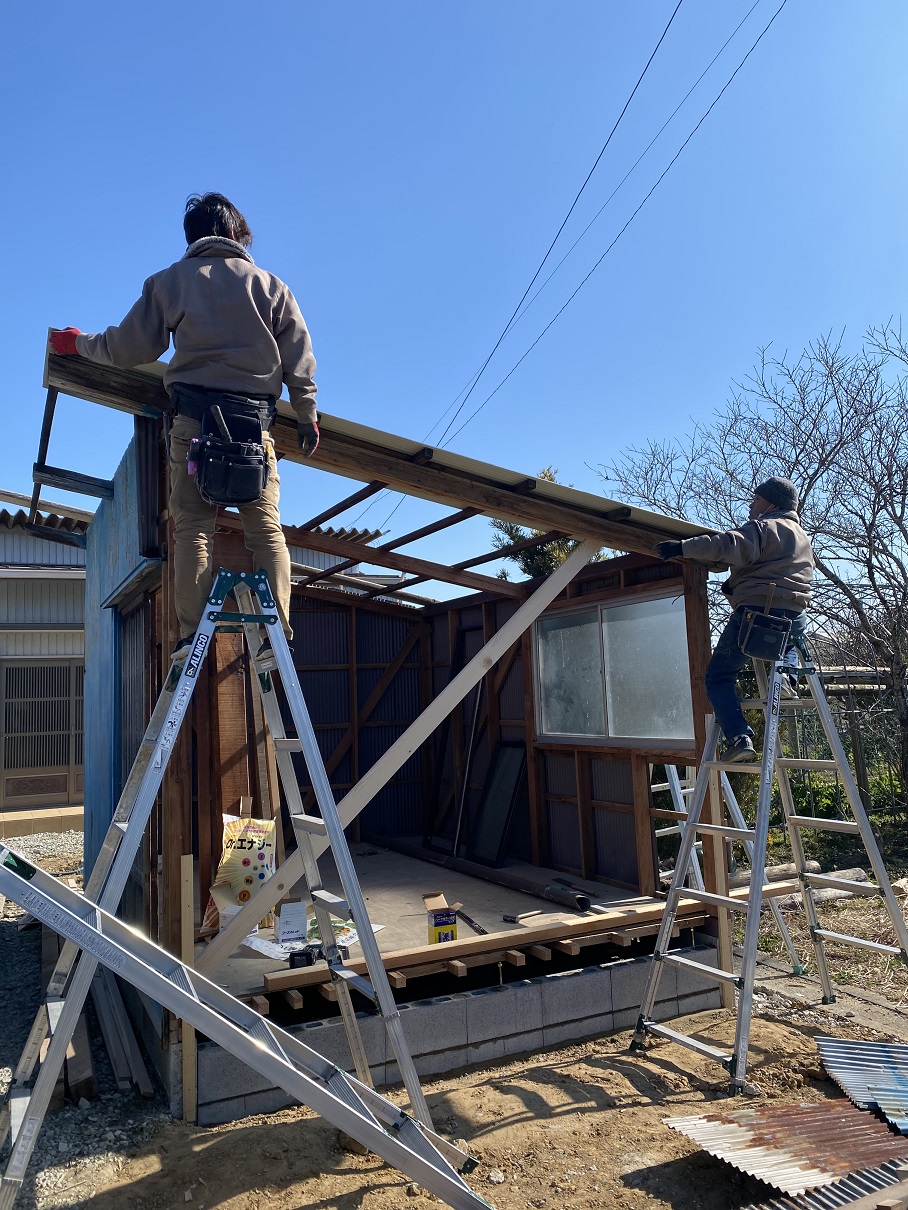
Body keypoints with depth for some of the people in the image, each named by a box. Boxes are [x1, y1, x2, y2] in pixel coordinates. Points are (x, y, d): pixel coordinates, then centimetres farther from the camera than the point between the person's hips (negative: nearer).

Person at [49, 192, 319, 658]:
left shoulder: (170, 280, 13)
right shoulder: (270, 285, 15)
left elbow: (129, 347, 11)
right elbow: (299, 359, 9)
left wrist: (78, 342, 28)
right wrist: (307, 416, 14)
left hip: (193, 416, 0)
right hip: (255, 419, 1)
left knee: (192, 527, -2)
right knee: (265, 526, 0)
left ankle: (192, 634, -9)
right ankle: (277, 629, -9)